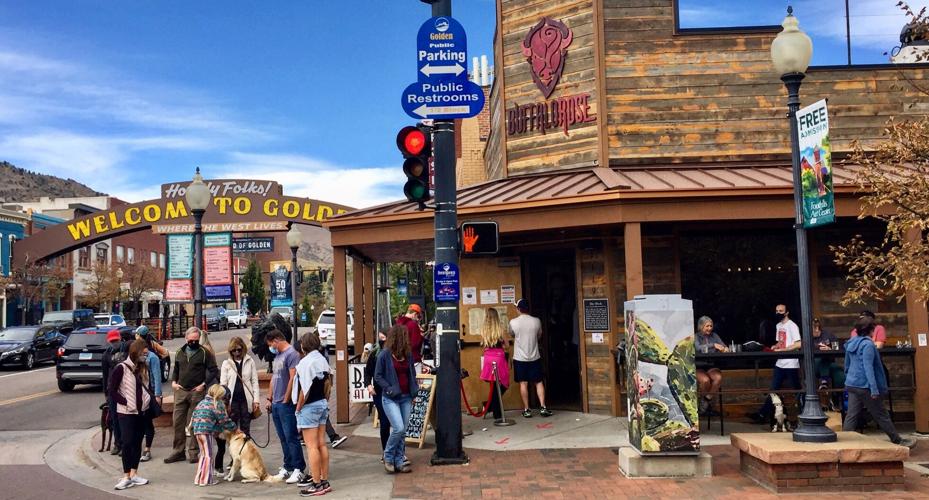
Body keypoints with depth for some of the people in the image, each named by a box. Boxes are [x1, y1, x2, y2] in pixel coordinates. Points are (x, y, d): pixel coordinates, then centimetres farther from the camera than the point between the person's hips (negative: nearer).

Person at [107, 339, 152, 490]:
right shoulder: (121, 368, -12)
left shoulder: (140, 368, 9)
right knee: (127, 443, -8)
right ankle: (126, 477, -1)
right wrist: (126, 403, -15)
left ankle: (134, 474, 16)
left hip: (141, 411, 7)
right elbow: (111, 390, -13)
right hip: (126, 413, -7)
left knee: (137, 443, 9)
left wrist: (147, 398, 1)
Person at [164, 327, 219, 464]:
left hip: (197, 393, -4)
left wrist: (204, 384, -11)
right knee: (178, 422, 5)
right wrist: (173, 381, 6)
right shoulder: (180, 352, 11)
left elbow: (214, 370, -3)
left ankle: (192, 452, 9)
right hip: (180, 391, 4)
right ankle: (178, 451, 14)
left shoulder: (204, 353, -2)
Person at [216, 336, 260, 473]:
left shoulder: (249, 362, 7)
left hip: (246, 400, 0)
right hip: (232, 400, 0)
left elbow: (254, 381, 6)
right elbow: (223, 383, 4)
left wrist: (256, 399, -2)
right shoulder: (226, 363, 6)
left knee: (245, 430, 4)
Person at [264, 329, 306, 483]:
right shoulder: (277, 355, 17)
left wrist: (286, 400, -16)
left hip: (286, 404, -9)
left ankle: (298, 469, -3)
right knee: (283, 439, 12)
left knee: (291, 437, -7)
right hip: (276, 404, 9)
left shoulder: (291, 354, -12)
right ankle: (287, 467, 19)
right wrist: (270, 399, 18)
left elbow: (293, 379, -18)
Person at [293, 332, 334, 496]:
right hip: (322, 404, 8)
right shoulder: (323, 360, 8)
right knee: (321, 444, 11)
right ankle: (324, 481, 16)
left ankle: (316, 485, -1)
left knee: (312, 446, -4)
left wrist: (298, 408, -10)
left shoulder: (305, 362, -16)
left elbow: (305, 389, -19)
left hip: (309, 406, -8)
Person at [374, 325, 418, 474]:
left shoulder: (408, 354, 7)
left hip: (406, 398, 5)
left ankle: (399, 461, 15)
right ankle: (388, 457, 6)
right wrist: (390, 389, -16)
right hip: (390, 399, -5)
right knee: (398, 428, -15)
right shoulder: (384, 355, -8)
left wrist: (414, 392, 8)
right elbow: (378, 376, -5)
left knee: (403, 431, 6)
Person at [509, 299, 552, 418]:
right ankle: (543, 407, 4)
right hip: (534, 357, 1)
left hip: (520, 358, -1)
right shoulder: (536, 321, -5)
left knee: (523, 383, 5)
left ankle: (526, 410, 8)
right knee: (539, 382, 9)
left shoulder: (513, 322, -10)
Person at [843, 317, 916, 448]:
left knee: (852, 415, 7)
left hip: (851, 385, 8)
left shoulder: (851, 343, 10)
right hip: (865, 386, -7)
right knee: (881, 415, 4)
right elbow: (868, 367, -21)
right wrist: (874, 389, -23)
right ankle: (898, 441, 17)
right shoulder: (868, 344, -15)